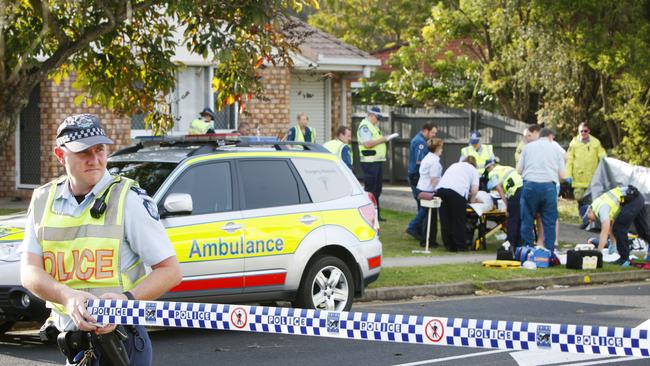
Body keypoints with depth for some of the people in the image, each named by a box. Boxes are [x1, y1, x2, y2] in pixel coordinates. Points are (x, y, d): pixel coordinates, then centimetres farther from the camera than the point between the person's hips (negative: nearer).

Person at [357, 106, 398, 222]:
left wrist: (386, 138, 6)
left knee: (377, 189, 13)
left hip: (378, 161, 10)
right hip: (370, 161, -10)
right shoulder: (365, 126, -12)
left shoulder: (374, 126, 20)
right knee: (370, 189, -7)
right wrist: (382, 139, -16)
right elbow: (367, 143, -22)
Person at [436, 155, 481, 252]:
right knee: (459, 221, 5)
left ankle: (449, 245, 15)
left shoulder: (454, 165, 36)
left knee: (445, 220, 10)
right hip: (458, 191, -4)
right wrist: (472, 199, 28)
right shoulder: (473, 170, 21)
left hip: (440, 189, 4)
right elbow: (474, 190, 9)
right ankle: (460, 246, 11)